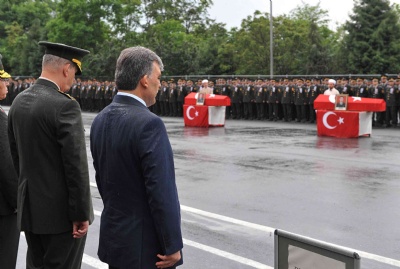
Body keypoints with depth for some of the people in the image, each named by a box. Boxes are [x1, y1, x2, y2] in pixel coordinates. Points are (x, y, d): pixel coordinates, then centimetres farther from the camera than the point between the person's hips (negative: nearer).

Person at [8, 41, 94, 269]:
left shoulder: (19, 101, 6)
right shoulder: (65, 106, -18)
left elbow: (16, 155, 13)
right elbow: (76, 165, -20)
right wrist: (81, 213, -14)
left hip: (30, 208, 8)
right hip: (61, 211, -8)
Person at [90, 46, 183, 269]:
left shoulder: (100, 120, 5)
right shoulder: (149, 123, -21)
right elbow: (162, 191, -22)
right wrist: (173, 245, -15)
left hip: (114, 236, 8)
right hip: (146, 245, -8)